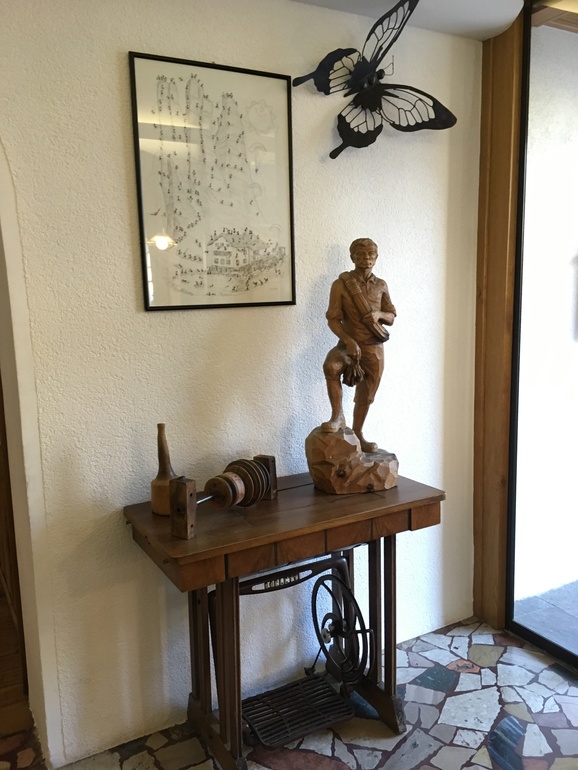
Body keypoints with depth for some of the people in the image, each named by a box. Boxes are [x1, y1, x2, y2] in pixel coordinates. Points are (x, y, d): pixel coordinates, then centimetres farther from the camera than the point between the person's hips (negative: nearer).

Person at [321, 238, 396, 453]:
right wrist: (348, 341, -25)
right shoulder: (340, 284, -6)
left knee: (366, 395, 10)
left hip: (374, 347, 4)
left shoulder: (381, 285, 6)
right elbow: (333, 319, -10)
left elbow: (391, 317, 11)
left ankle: (357, 435, 31)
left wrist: (379, 314, -13)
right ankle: (338, 416, -18)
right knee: (331, 365, -35)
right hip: (349, 343, -3)